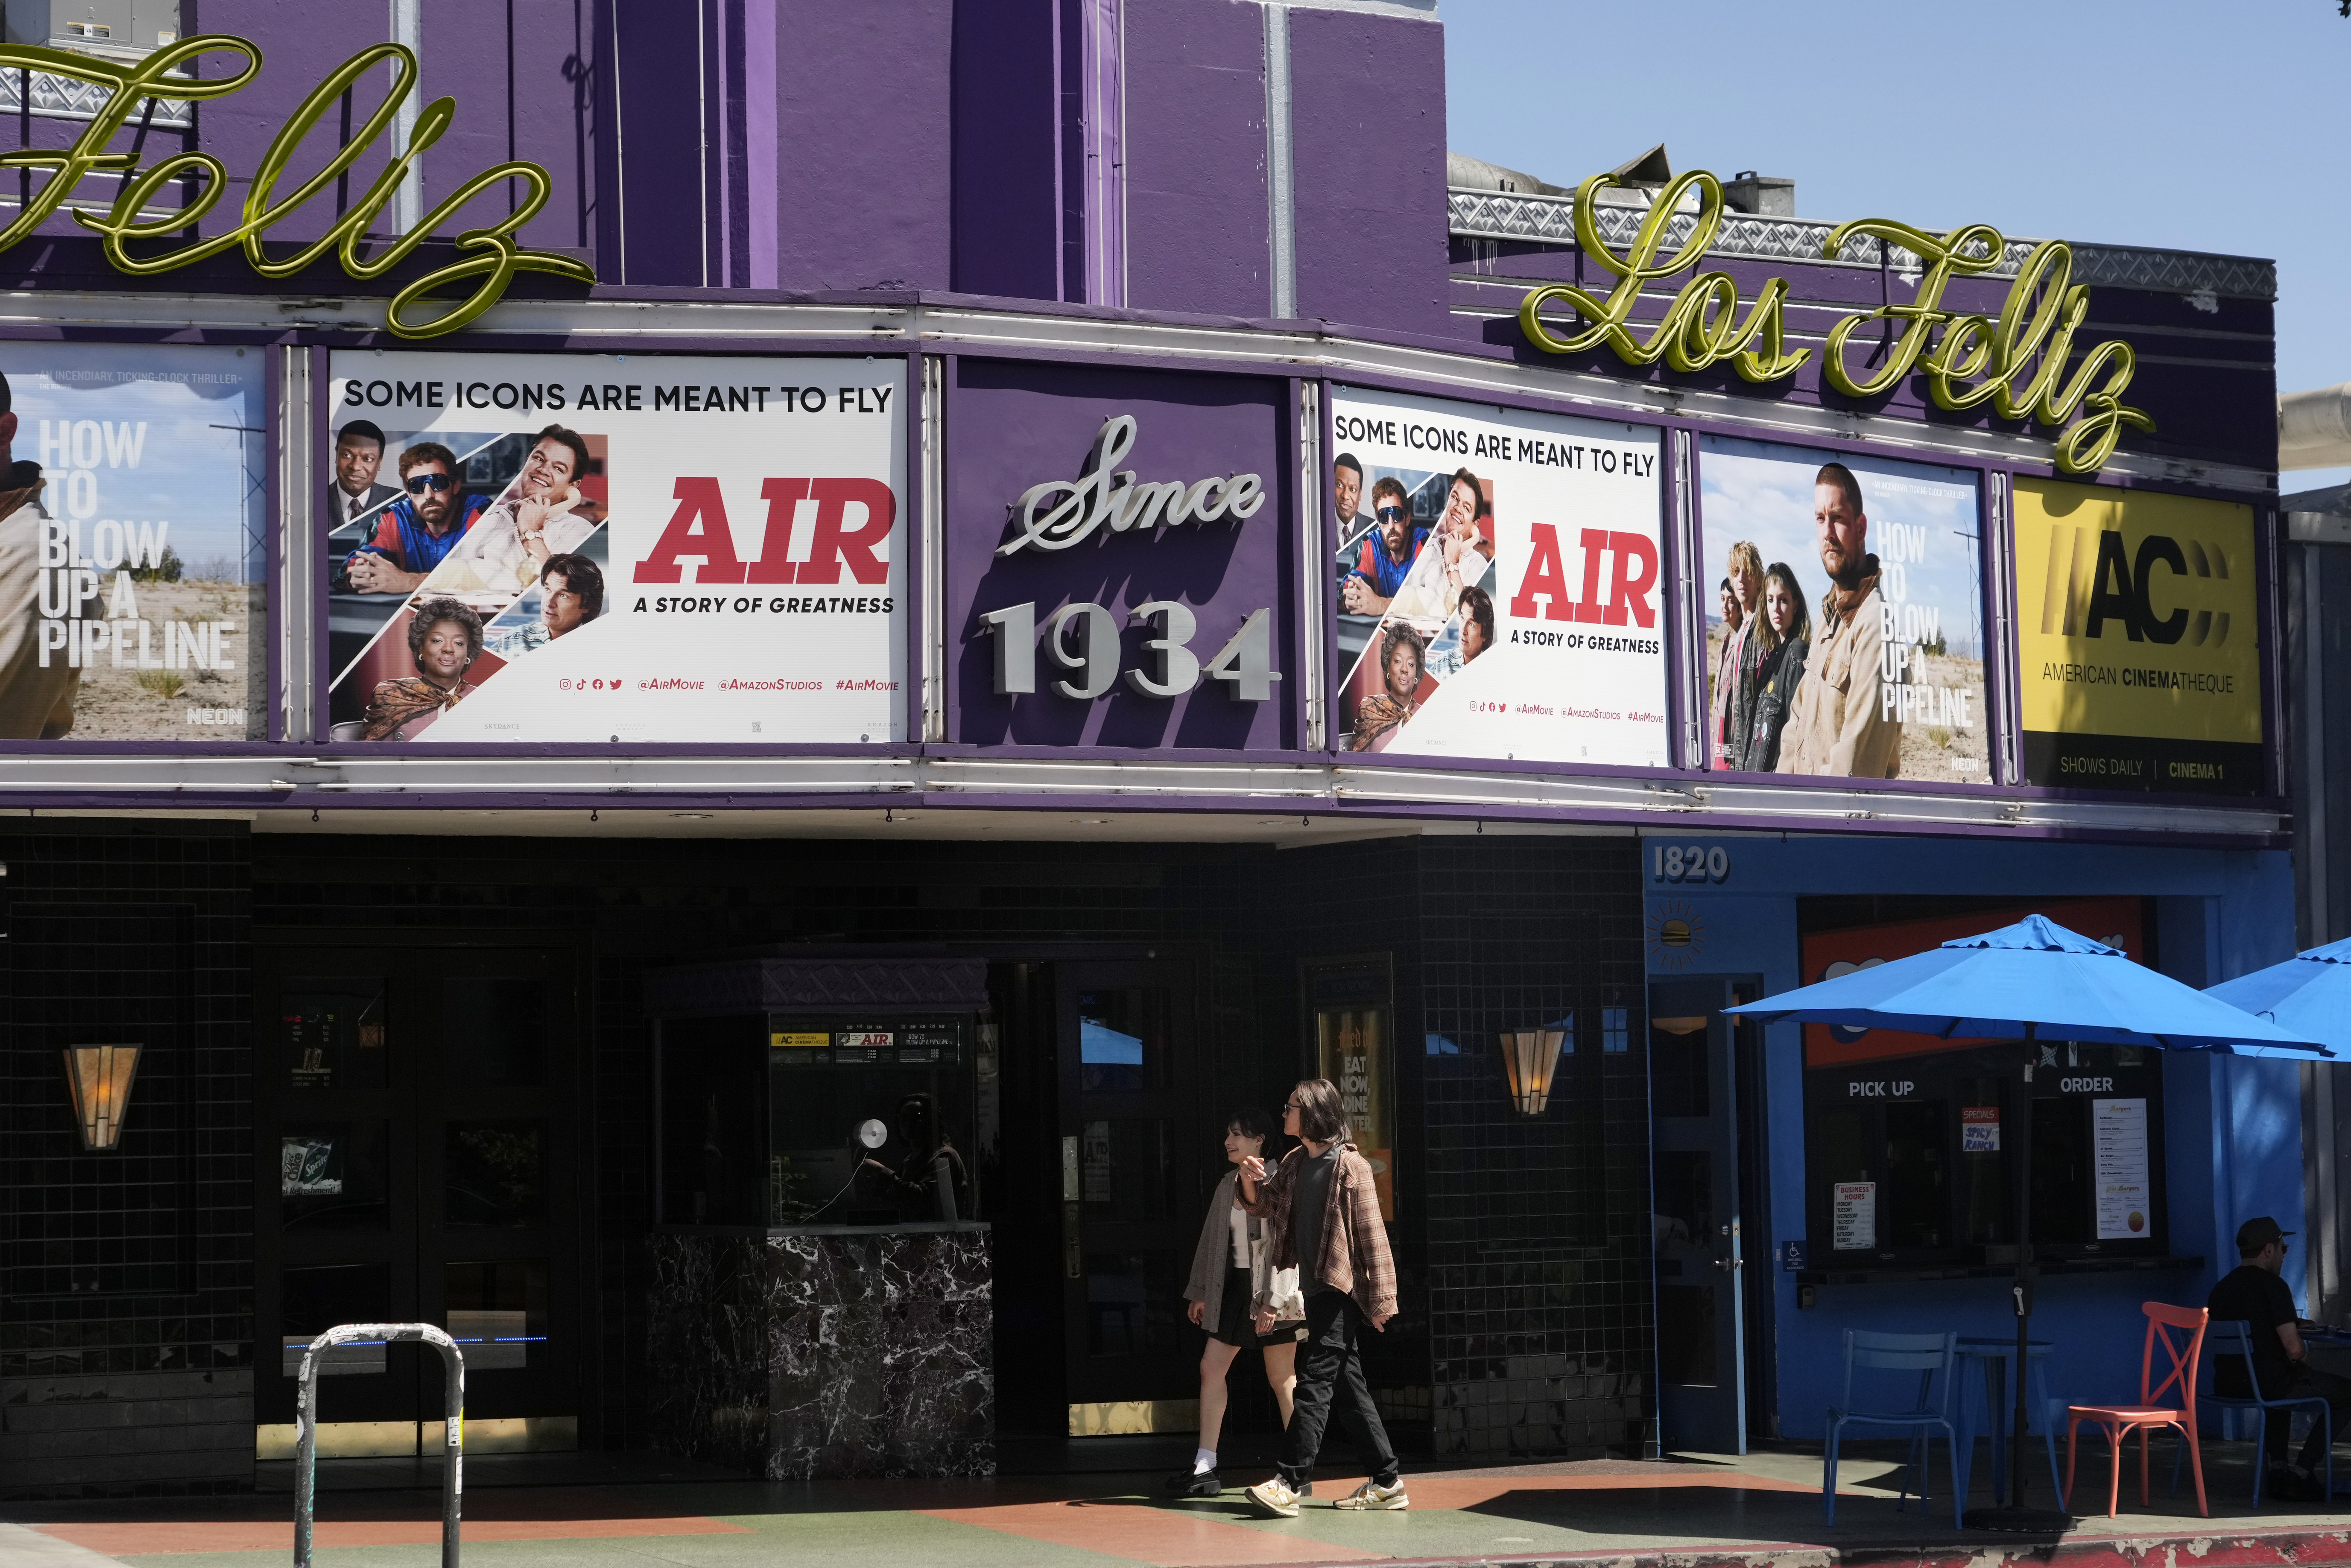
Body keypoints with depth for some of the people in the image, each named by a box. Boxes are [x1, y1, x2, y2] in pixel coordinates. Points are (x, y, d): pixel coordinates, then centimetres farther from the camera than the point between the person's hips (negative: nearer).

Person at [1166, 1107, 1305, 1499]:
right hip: (1234, 1286, 8)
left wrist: (1274, 1300, -21)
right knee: (1211, 1367, 2)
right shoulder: (1227, 1185, 12)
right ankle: (1205, 1469, 4)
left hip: (1272, 1290, -8)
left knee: (1281, 1378, -1)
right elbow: (1212, 1240, 16)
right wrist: (1200, 1292, 14)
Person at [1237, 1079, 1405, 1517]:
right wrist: (1254, 1181, 1)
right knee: (1350, 1384, 10)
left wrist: (1380, 1301, -14)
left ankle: (1290, 1484, -16)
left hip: (1340, 1288, -8)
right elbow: (1263, 1207, 24)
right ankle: (1386, 1483, 14)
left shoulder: (1350, 1166, -12)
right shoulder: (1294, 1164, 11)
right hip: (1317, 1288, 8)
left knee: (1315, 1380, -12)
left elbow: (1372, 1235, -12)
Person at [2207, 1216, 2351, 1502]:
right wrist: (2303, 1349, 3)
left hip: (2227, 1386, 8)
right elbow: (2293, 1349, -21)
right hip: (2267, 1386, -8)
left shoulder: (2220, 1288, 8)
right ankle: (2302, 1473, 4)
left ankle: (2278, 1468, 28)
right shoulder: (2272, 1286, -15)